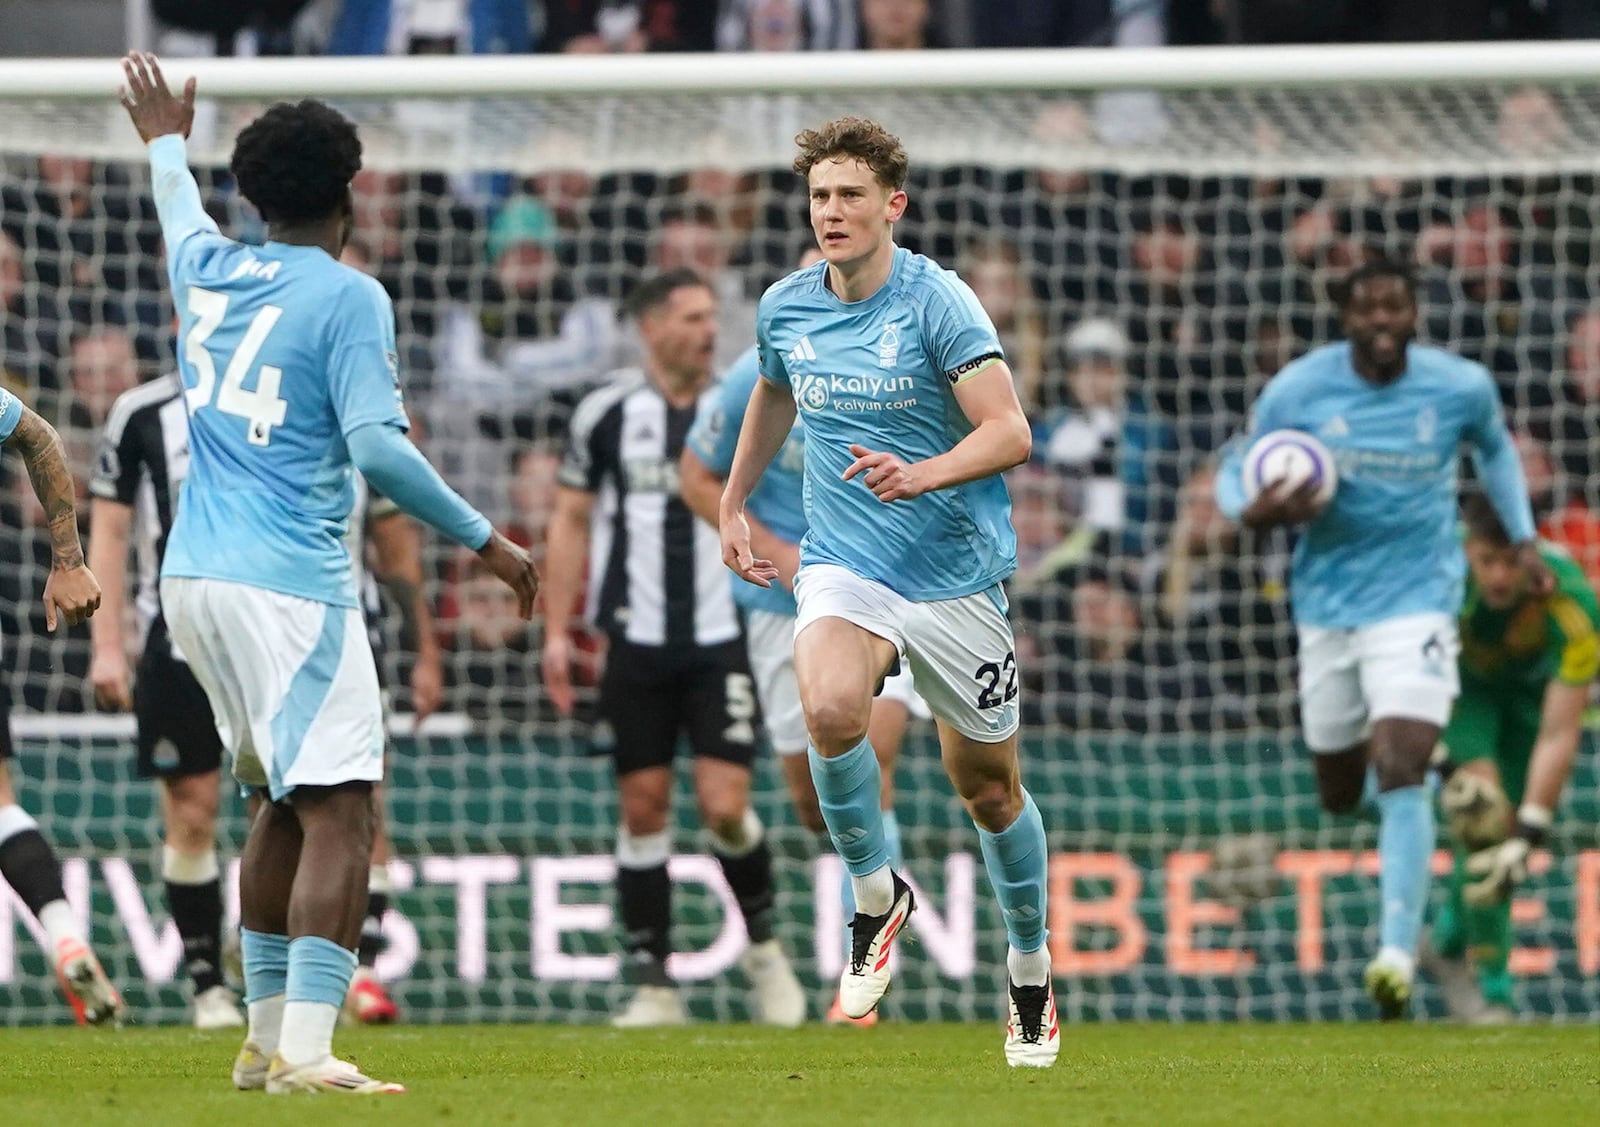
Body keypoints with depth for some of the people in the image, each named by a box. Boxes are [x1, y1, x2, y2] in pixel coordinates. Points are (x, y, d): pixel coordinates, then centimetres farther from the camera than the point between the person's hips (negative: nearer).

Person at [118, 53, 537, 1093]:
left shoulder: (207, 268, 12)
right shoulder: (348, 297, -8)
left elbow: (182, 215, 37)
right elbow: (377, 445, -18)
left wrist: (167, 142, 58)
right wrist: (484, 540, -10)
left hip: (195, 579, 8)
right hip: (289, 587, -8)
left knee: (284, 802, 20)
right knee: (341, 814, -11)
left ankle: (267, 1036, 21)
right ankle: (305, 1050, -23)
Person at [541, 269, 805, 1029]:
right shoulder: (607, 414, 2)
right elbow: (571, 522, 8)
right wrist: (557, 631, 2)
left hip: (721, 639, 0)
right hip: (636, 643, 0)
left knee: (725, 805, -10)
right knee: (643, 807, 0)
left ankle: (762, 943, 15)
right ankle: (652, 984, 8)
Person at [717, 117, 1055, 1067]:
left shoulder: (939, 303, -13)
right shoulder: (786, 308, 3)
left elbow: (1009, 433, -21)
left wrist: (920, 475, -37)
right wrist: (735, 502, 30)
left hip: (955, 571, -2)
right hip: (843, 565, 2)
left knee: (989, 788, 8)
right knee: (830, 710, -30)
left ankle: (1032, 974, 31)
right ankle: (876, 897, -6)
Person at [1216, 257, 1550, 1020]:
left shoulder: (1462, 387, -6)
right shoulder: (1297, 390, -9)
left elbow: (1495, 448, 17)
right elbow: (1235, 473, 1)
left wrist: (1522, 537, 12)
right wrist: (1255, 512, -22)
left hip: (1416, 602, -2)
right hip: (1327, 605, 2)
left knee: (1400, 776, -19)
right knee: (1338, 797, 11)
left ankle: (1398, 951, -20)